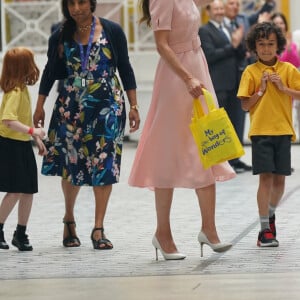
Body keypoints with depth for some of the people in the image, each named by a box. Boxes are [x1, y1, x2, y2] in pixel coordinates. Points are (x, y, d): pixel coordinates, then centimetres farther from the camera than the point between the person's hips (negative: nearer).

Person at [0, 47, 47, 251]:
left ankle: (21, 234, 18)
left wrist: (37, 138, 23)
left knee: (28, 191, 9)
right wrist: (32, 131, -32)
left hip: (23, 145, 9)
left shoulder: (23, 89, 11)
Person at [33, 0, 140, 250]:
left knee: (104, 164, -5)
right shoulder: (61, 37, 3)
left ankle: (99, 229, 0)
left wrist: (133, 106, 1)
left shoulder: (112, 31, -2)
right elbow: (50, 73, 11)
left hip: (107, 106, -1)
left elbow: (125, 69, 3)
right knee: (70, 163, 6)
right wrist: (39, 107, 9)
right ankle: (69, 219, 29)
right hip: (71, 107, 2)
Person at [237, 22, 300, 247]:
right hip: (260, 130, -2)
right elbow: (245, 105, 2)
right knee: (266, 177, -9)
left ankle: (271, 214, 35)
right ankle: (265, 230, -7)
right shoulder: (251, 72, 3)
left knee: (279, 178, 7)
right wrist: (261, 90, -9)